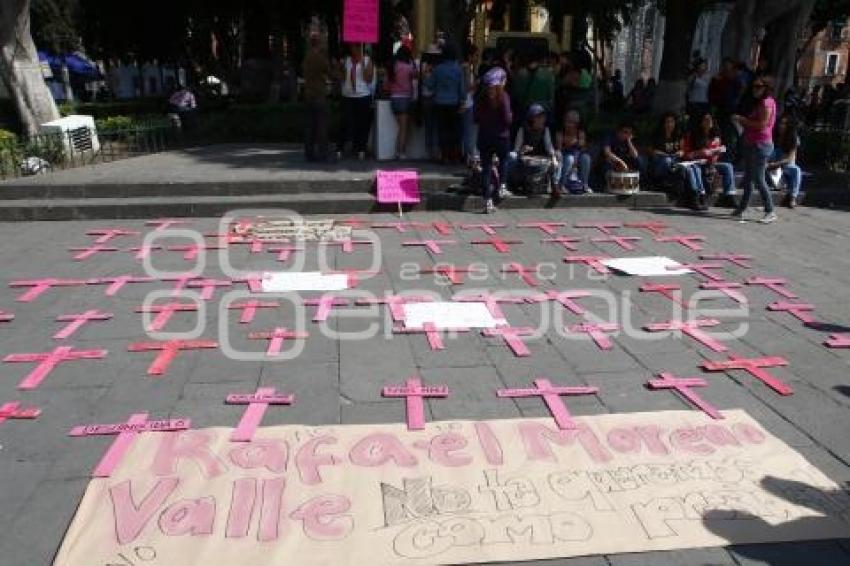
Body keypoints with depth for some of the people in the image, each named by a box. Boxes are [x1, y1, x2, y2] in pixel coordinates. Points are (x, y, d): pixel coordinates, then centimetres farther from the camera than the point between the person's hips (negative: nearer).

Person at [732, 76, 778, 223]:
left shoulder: (767, 102, -10)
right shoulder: (759, 103, 20)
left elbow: (762, 124, -18)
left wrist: (743, 120, -12)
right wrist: (742, 122, 7)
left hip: (761, 145, -10)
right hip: (751, 144, 10)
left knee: (758, 179, -10)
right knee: (748, 179, 12)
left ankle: (770, 212, -5)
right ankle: (741, 210, 17)